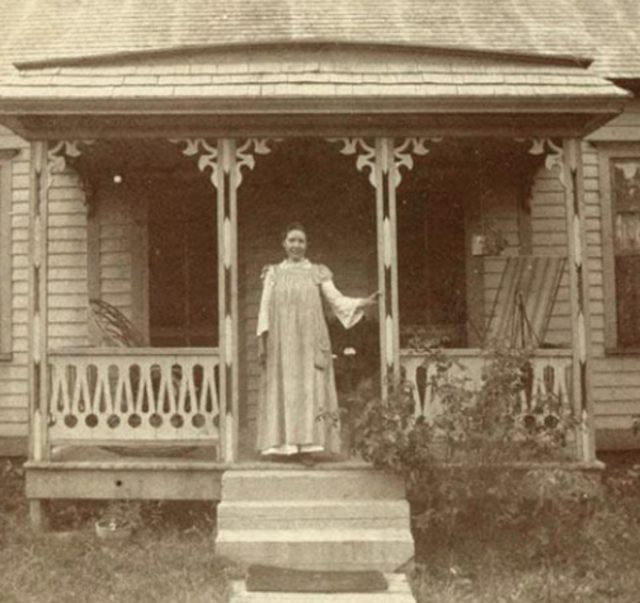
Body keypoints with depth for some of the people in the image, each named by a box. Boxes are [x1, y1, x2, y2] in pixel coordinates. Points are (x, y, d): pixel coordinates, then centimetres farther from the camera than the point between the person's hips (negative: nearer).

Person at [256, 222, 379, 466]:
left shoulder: (318, 273, 8)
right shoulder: (273, 273, 10)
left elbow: (336, 300, 1)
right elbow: (265, 307, 7)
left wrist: (363, 302, -14)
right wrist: (262, 341, 0)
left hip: (309, 340, -1)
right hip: (282, 340, 1)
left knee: (310, 389, -6)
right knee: (283, 390, -2)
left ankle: (306, 446, -5)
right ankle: (284, 445, 0)